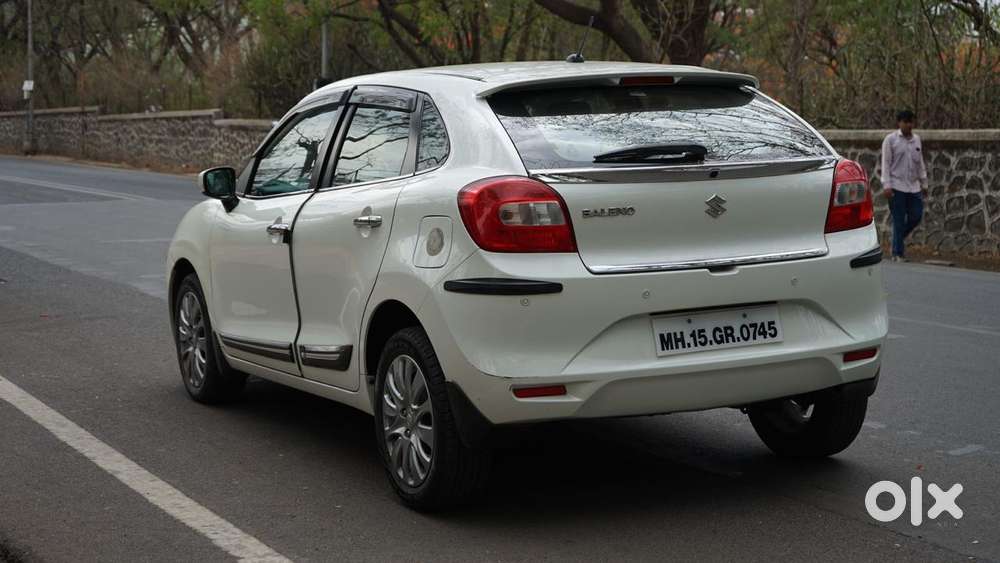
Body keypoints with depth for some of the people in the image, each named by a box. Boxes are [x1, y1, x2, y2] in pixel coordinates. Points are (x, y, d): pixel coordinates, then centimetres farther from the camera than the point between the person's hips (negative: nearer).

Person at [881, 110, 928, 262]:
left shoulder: (916, 139, 12)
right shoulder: (891, 139, -3)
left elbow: (920, 163, 19)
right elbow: (886, 163, -6)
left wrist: (924, 182, 17)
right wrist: (886, 185, -12)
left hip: (914, 186, 5)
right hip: (897, 186, -5)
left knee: (916, 216, 2)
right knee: (899, 221, -3)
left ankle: (899, 238, 27)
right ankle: (898, 254, 4)